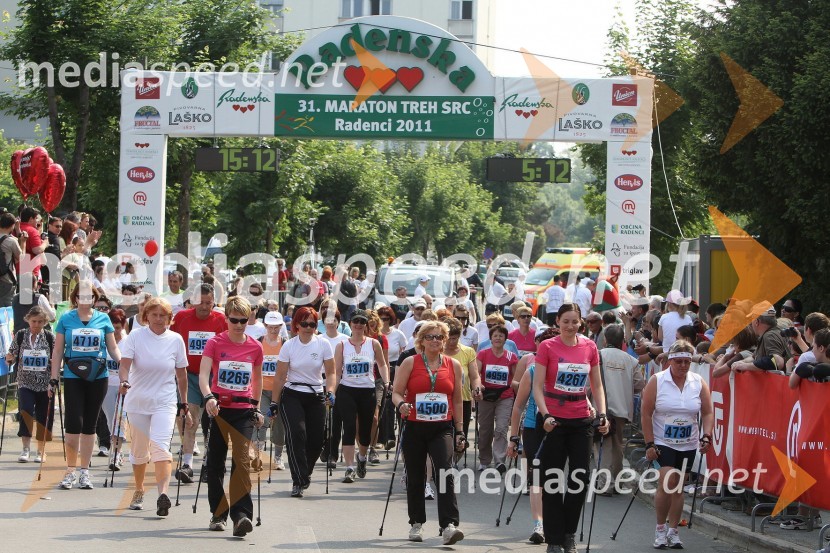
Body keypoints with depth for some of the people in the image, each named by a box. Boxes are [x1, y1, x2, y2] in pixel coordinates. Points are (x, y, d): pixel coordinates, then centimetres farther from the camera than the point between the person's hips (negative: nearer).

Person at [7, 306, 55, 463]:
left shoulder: (50, 337, 0)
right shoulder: (20, 335, 2)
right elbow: (12, 358, 7)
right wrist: (9, 359, -14)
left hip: (45, 384, 0)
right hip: (26, 383, 0)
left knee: (43, 417, 5)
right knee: (25, 411, -18)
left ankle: (41, 451, 18)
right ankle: (26, 448, -10)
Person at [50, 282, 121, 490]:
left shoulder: (103, 319, 5)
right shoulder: (66, 319, 2)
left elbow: (113, 348, 9)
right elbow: (58, 351, 5)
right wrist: (54, 378, 0)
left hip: (97, 378, 2)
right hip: (73, 377, -2)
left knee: (89, 425, 7)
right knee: (74, 423, -9)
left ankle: (85, 471, 15)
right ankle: (70, 471, 2)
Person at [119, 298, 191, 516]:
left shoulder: (176, 340, 1)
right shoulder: (135, 336, -3)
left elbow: (181, 374, 9)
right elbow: (124, 363, -15)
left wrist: (184, 405, 12)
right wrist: (124, 381, -36)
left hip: (165, 401, -1)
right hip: (138, 401, 1)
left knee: (160, 446, -20)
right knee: (139, 451, 11)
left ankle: (163, 494, -33)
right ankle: (139, 491, 34)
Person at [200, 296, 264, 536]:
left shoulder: (255, 347, 3)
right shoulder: (215, 343, -4)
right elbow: (203, 373, -16)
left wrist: (256, 407, 19)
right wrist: (208, 397, -33)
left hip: (244, 410, 0)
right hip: (218, 408, 0)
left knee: (242, 460, -14)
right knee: (215, 462, 8)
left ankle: (241, 515, -21)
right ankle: (218, 514, 21)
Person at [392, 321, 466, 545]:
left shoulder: (454, 365, 9)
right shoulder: (410, 363, 4)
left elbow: (457, 401, 13)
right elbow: (396, 392, 1)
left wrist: (460, 431, 11)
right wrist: (401, 405, -21)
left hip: (442, 428, 0)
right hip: (414, 428, 0)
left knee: (445, 472, -18)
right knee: (415, 478, 9)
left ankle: (449, 526, -24)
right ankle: (416, 523, 26)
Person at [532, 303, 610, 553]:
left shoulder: (589, 347, 5)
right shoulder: (547, 347, -5)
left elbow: (597, 385, 11)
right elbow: (537, 387, -7)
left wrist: (602, 415, -1)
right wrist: (545, 415, -19)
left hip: (582, 420, 3)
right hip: (554, 421, -3)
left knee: (580, 478, 4)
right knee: (553, 479, 1)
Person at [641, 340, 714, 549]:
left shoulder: (699, 383, 1)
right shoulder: (657, 381, -7)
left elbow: (707, 413, 6)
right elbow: (646, 414, -6)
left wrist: (706, 436, -9)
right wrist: (649, 444, -10)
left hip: (688, 445, 3)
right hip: (663, 443, -3)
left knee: (678, 487, 8)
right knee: (667, 482, -16)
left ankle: (673, 531, 17)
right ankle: (660, 528, -1)